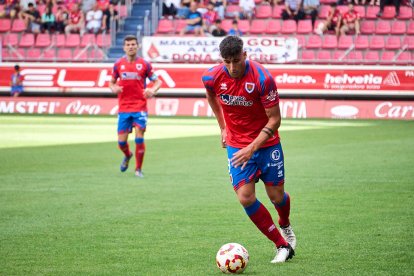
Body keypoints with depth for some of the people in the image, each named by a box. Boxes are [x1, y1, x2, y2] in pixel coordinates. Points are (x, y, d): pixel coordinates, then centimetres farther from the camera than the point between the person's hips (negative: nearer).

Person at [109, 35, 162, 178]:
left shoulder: (144, 64, 1)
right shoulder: (118, 64, 6)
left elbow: (157, 81, 5)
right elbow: (112, 82, 16)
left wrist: (152, 90, -16)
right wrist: (114, 88, -7)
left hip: (140, 107, -2)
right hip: (123, 108, 2)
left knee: (139, 138, -10)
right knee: (121, 141, 0)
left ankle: (138, 169, 5)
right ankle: (127, 156, 36)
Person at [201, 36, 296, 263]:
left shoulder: (262, 78, -24)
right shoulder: (212, 77, -13)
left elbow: (274, 119, -18)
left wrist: (252, 148, -24)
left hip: (266, 142, -2)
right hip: (236, 144, 2)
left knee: (276, 195, 4)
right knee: (245, 197, -11)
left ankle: (285, 226, 42)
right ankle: (282, 245, 3)